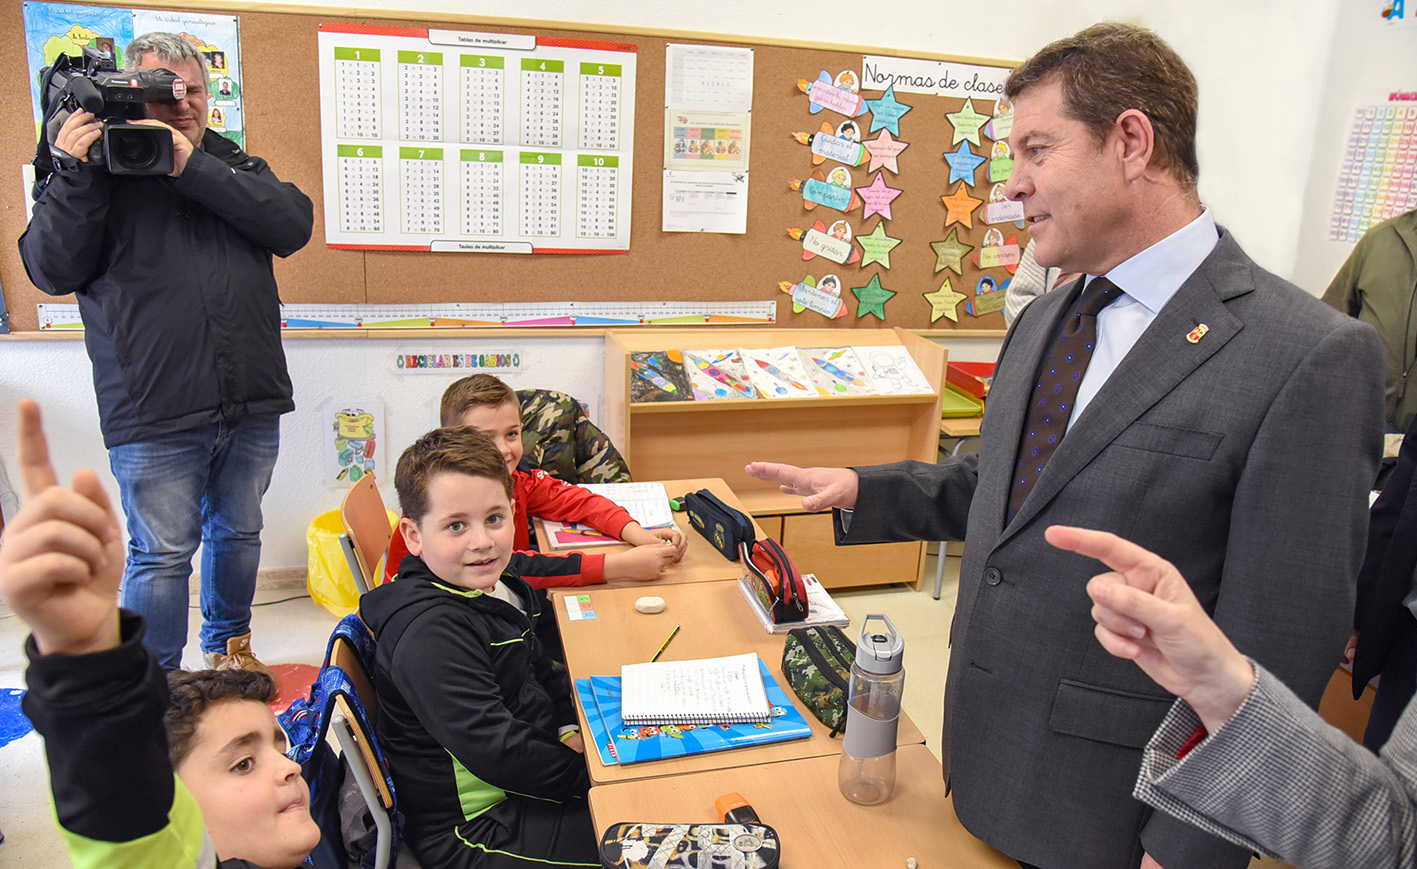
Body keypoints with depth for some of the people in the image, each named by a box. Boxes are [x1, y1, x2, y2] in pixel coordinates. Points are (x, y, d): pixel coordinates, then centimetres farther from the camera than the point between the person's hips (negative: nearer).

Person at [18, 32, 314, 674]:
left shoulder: (235, 165, 13)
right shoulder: (102, 168, 5)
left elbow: (294, 225, -7)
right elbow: (52, 271, -5)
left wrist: (193, 168, -13)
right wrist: (75, 173, -15)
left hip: (251, 405, 4)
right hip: (154, 415, -3)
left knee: (238, 532, 18)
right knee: (162, 554, 2)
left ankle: (229, 642, 40)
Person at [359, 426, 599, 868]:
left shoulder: (497, 590, 2)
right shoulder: (429, 636, -27)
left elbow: (541, 673, 16)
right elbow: (498, 755, -29)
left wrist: (570, 729, 0)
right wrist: (587, 772, -17)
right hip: (474, 830, -9)